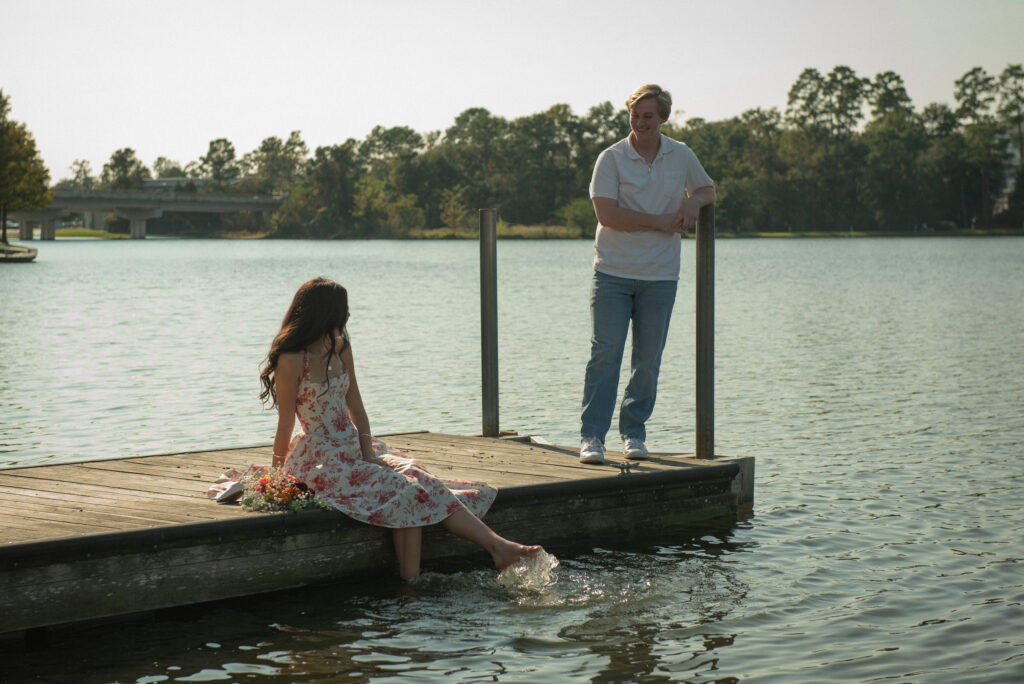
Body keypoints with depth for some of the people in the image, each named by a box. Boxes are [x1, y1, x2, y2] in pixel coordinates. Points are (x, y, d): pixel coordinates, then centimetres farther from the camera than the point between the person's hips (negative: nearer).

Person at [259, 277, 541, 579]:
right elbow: (286, 424, -10)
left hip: (353, 449, 7)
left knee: (414, 476, -18)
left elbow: (356, 408, 7)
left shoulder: (340, 348, 7)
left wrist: (369, 454, -3)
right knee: (405, 490, -19)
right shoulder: (291, 361, -15)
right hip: (321, 460, -7)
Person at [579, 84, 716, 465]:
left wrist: (695, 201, 0)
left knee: (648, 359, 6)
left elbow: (707, 189, 25)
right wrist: (660, 222, -13)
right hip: (613, 272, -3)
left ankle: (634, 433, 18)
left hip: (660, 275, 3)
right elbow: (606, 213, -13)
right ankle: (592, 436, -4)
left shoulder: (682, 156, 8)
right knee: (605, 354, -7)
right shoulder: (611, 158, -3)